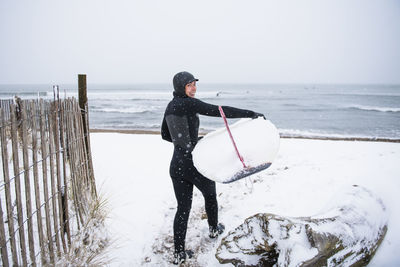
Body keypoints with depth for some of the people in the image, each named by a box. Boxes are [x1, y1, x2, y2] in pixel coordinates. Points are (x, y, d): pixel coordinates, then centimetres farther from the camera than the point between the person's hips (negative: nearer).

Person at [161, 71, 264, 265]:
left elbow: (165, 135, 17)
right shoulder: (189, 103, -16)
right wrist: (251, 114, -21)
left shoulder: (170, 106, 8)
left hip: (176, 166, 6)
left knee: (183, 208, 13)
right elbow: (219, 111, -25)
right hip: (195, 164, -6)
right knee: (210, 193, 24)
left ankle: (179, 253, 18)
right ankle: (213, 229, 47)